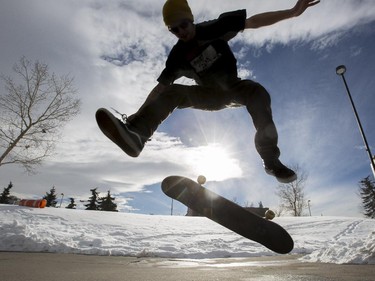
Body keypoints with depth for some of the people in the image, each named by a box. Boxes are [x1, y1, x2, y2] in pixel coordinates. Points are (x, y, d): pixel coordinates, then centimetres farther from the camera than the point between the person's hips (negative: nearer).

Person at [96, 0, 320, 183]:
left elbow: (254, 21, -14)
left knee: (257, 92, -35)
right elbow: (160, 87, -7)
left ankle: (271, 160, -32)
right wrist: (139, 114, -14)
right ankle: (135, 133, -47)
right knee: (172, 93, -24)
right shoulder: (178, 55, -8)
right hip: (210, 95, 1)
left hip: (233, 87, 0)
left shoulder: (215, 28, -12)